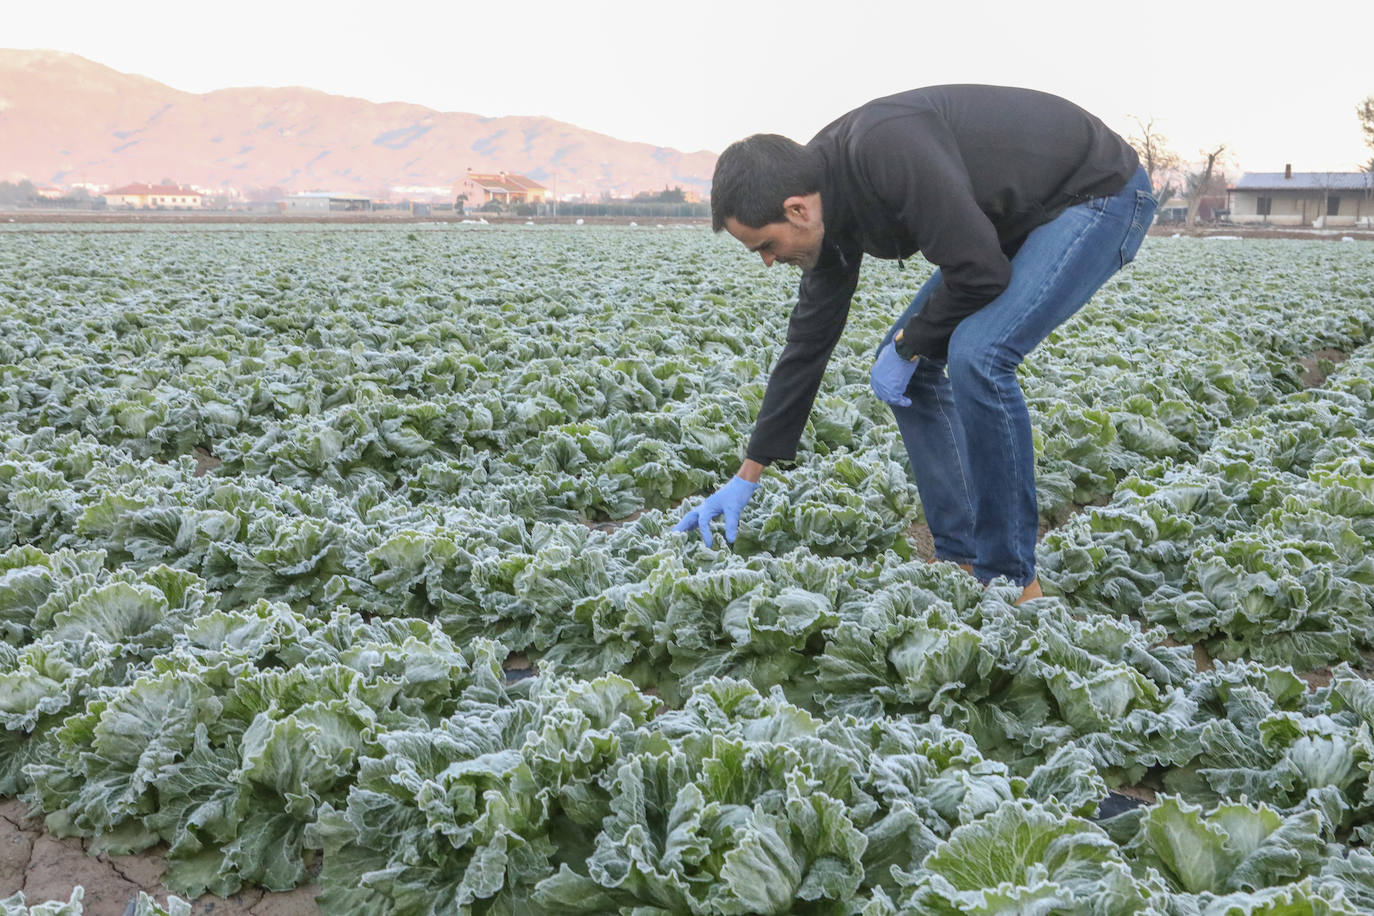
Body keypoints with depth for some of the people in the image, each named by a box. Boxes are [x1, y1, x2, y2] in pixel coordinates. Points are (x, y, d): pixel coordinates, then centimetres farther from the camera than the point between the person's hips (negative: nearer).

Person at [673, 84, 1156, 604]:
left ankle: (1009, 580, -12)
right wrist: (746, 478, 7)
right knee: (907, 362, 2)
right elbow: (809, 341, 4)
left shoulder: (886, 149, -33)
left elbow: (979, 272, -31)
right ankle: (962, 560, 9)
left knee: (978, 353, -27)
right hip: (1021, 215, 9)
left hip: (1102, 192, -9)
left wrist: (907, 347, -12)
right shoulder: (830, 208, -3)